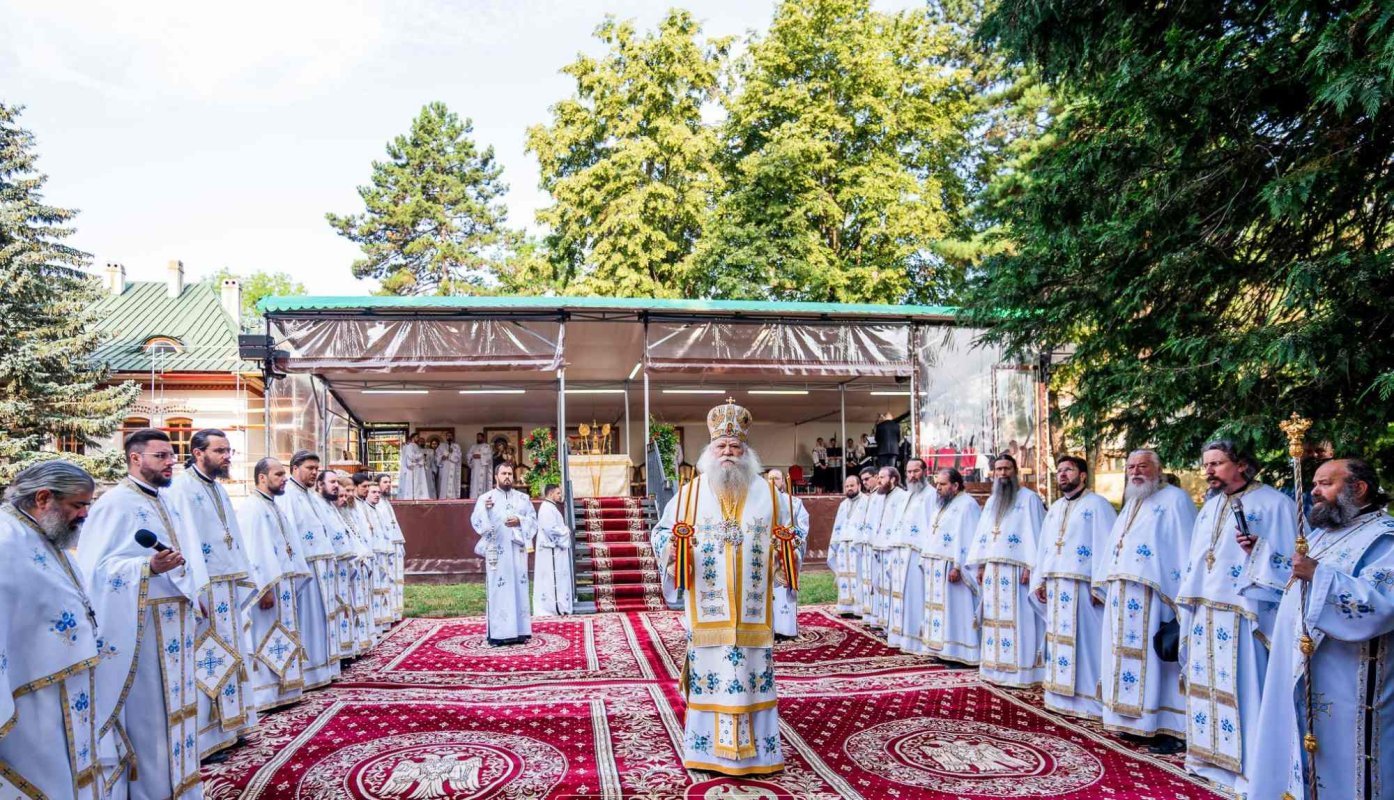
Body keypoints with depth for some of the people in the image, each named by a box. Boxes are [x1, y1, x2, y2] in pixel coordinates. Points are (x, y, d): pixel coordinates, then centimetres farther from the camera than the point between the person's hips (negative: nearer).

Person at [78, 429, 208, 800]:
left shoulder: (168, 503, 14)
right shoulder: (115, 503, -12)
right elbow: (98, 568, -18)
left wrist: (196, 592, 14)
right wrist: (149, 567, -32)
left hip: (175, 619, 8)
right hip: (142, 623, -8)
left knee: (174, 704, 14)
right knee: (147, 710, -1)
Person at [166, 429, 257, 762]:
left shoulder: (219, 489, 15)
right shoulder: (181, 490, -13)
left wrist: (244, 582, 14)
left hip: (227, 589, 9)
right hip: (202, 590, -9)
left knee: (227, 656, 14)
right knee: (204, 661, -3)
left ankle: (225, 726, 25)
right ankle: (201, 739, 5)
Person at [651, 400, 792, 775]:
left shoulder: (767, 492, 7)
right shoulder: (690, 492, 4)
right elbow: (661, 531, 7)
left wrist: (783, 554, -7)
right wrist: (672, 546, -14)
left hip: (752, 610, 1)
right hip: (706, 610, 0)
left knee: (753, 672, 4)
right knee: (708, 672, 2)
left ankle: (753, 748, 16)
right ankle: (707, 747, 15)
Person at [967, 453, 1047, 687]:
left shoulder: (1028, 498, -3)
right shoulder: (991, 501, 18)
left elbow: (1034, 534, -10)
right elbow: (982, 535, 18)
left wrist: (1030, 567, -16)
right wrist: (980, 565, 12)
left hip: (1016, 569, -7)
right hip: (992, 569, 7)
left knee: (1016, 618, -6)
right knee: (994, 617, 7)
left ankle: (1018, 671, -2)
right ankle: (995, 668, 13)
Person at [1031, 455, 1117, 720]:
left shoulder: (1097, 504, -3)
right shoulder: (1054, 508, 18)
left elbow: (1106, 546, -10)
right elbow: (1043, 547, 19)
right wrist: (1039, 580, 12)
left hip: (1082, 586, -7)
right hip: (1055, 585, 7)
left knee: (1083, 639, -5)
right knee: (1059, 638, 9)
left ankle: (1088, 699, 2)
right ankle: (1060, 695, 16)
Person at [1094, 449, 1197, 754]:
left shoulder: (1174, 500, -4)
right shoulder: (1131, 503, 20)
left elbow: (1185, 549, -11)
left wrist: (1183, 594, -17)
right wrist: (1106, 585, 21)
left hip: (1153, 597, -8)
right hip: (1123, 597, 8)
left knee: (1154, 658, -6)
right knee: (1128, 656, 9)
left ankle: (1169, 727, 2)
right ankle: (1133, 720, 17)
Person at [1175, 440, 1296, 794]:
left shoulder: (1274, 503, -5)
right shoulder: (1209, 506, 17)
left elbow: (1289, 560, -7)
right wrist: (1187, 603, 17)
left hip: (1243, 614, -7)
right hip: (1204, 614, 7)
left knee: (1241, 688, -3)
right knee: (1205, 684, 11)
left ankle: (1248, 766, 7)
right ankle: (1210, 753, 22)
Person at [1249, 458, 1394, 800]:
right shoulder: (1321, 533, 14)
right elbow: (1296, 586, 27)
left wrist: (1319, 575, -30)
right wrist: (1260, 552, 18)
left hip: (1344, 687, -9)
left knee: (1336, 766, 1)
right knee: (1299, 752, 17)